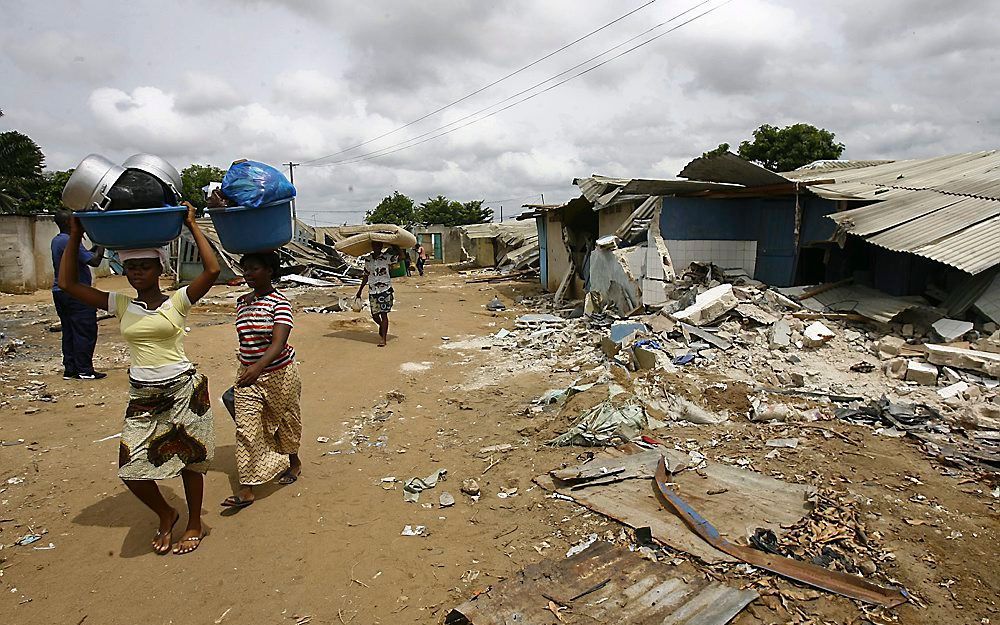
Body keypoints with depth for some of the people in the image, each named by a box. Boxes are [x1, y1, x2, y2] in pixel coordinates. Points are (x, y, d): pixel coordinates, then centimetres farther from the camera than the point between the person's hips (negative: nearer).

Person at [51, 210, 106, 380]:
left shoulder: (56, 240, 13)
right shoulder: (70, 241, -17)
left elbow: (84, 256, 18)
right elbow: (94, 261, -19)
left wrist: (95, 246, 12)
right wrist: (101, 246, -6)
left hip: (60, 292, 10)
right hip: (76, 294, -10)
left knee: (69, 332, 12)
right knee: (85, 332, -3)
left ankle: (70, 369, 16)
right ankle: (85, 370, 0)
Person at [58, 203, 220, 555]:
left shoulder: (177, 302, -4)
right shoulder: (120, 305, 7)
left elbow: (212, 270, -18)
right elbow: (67, 283, 5)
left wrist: (191, 225, -12)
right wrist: (75, 237, 3)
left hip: (184, 390, -3)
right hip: (141, 396, 4)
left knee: (190, 460, 8)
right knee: (131, 468, 0)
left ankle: (194, 524, 30)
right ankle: (166, 516, 29)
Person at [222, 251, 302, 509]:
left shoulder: (280, 302, -17)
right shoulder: (242, 302, 4)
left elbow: (279, 342, -30)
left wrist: (257, 367, -45)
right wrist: (245, 369, 19)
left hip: (279, 374, -5)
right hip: (248, 374, 5)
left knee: (284, 420, 15)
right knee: (246, 428, -1)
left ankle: (294, 462, 41)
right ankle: (246, 489, 4)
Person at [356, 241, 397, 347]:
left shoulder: (387, 257, -4)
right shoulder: (367, 259, 8)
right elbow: (366, 276, 16)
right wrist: (360, 290, 18)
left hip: (385, 289, -4)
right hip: (372, 291, 4)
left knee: (383, 313, -6)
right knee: (374, 315, 6)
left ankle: (383, 338, 0)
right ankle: (382, 327, 38)